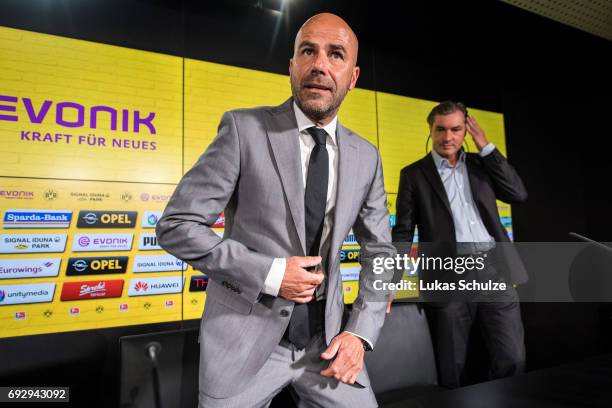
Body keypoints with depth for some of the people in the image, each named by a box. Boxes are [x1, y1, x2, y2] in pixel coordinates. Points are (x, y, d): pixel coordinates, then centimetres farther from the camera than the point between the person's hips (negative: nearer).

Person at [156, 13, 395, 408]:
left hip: (327, 337, 4)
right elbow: (176, 226, -12)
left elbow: (380, 250, 8)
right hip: (245, 338, -3)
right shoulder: (244, 128, -11)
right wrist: (269, 273, -18)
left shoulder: (366, 157, 2)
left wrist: (360, 332, -3)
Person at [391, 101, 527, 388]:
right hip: (449, 277, -2)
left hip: (494, 269, 3)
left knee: (512, 360, 5)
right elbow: (403, 231, 4)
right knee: (452, 369, 6)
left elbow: (519, 194, 3)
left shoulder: (481, 163, 15)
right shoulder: (413, 174, 5)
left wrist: (486, 147, 3)